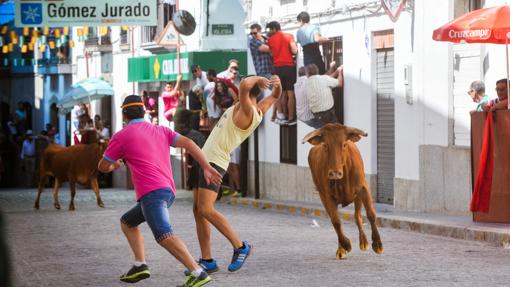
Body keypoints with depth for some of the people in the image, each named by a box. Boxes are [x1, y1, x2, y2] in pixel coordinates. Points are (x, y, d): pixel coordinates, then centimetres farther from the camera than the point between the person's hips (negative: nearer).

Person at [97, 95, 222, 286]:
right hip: (169, 191, 9)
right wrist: (207, 168, 3)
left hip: (152, 192, -9)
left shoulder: (121, 136, 5)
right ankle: (140, 265, 11)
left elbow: (103, 167, 13)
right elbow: (188, 143, 6)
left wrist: (114, 166, 37)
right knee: (127, 222, 25)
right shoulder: (161, 130, 19)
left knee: (164, 236, -24)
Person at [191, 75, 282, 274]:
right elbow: (275, 96, 26)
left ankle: (240, 246, -7)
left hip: (214, 162, -10)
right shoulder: (258, 111, 11)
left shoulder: (246, 111, -16)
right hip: (206, 159, 10)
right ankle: (207, 261, 5)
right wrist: (277, 85, 2)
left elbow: (244, 84, -34)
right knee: (198, 211, 7)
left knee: (205, 210, -17)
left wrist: (258, 79, -12)